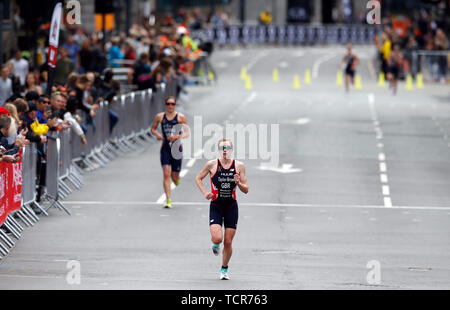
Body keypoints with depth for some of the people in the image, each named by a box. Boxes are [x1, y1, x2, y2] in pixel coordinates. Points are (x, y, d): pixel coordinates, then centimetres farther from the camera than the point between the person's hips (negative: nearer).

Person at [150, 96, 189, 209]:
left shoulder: (181, 117, -1)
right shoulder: (160, 117, 5)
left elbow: (187, 133, -3)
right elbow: (153, 129, 17)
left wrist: (177, 136, -21)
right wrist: (157, 135, -5)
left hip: (177, 148, -1)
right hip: (165, 148, 1)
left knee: (174, 177, 7)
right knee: (166, 175, -12)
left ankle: (177, 178, 46)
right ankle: (168, 200, -11)